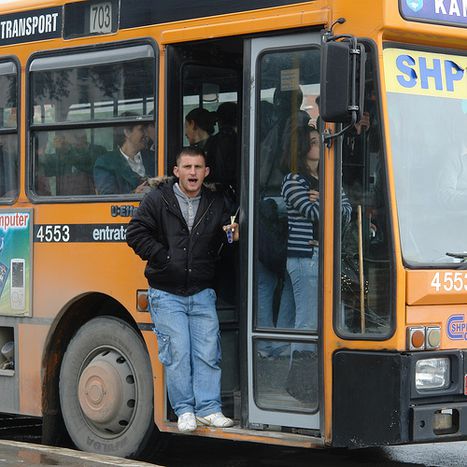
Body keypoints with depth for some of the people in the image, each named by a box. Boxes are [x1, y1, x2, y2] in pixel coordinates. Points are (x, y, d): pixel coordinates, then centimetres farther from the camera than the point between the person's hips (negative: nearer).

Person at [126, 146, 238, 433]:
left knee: (208, 352, -2)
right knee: (177, 352, -3)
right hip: (167, 294, -3)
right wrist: (163, 258, -8)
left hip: (202, 293, 3)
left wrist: (231, 237, -8)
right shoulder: (158, 200, -1)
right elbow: (136, 234, -2)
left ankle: (208, 409, 6)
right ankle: (185, 411, 6)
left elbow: (224, 241, 16)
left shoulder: (216, 204, 10)